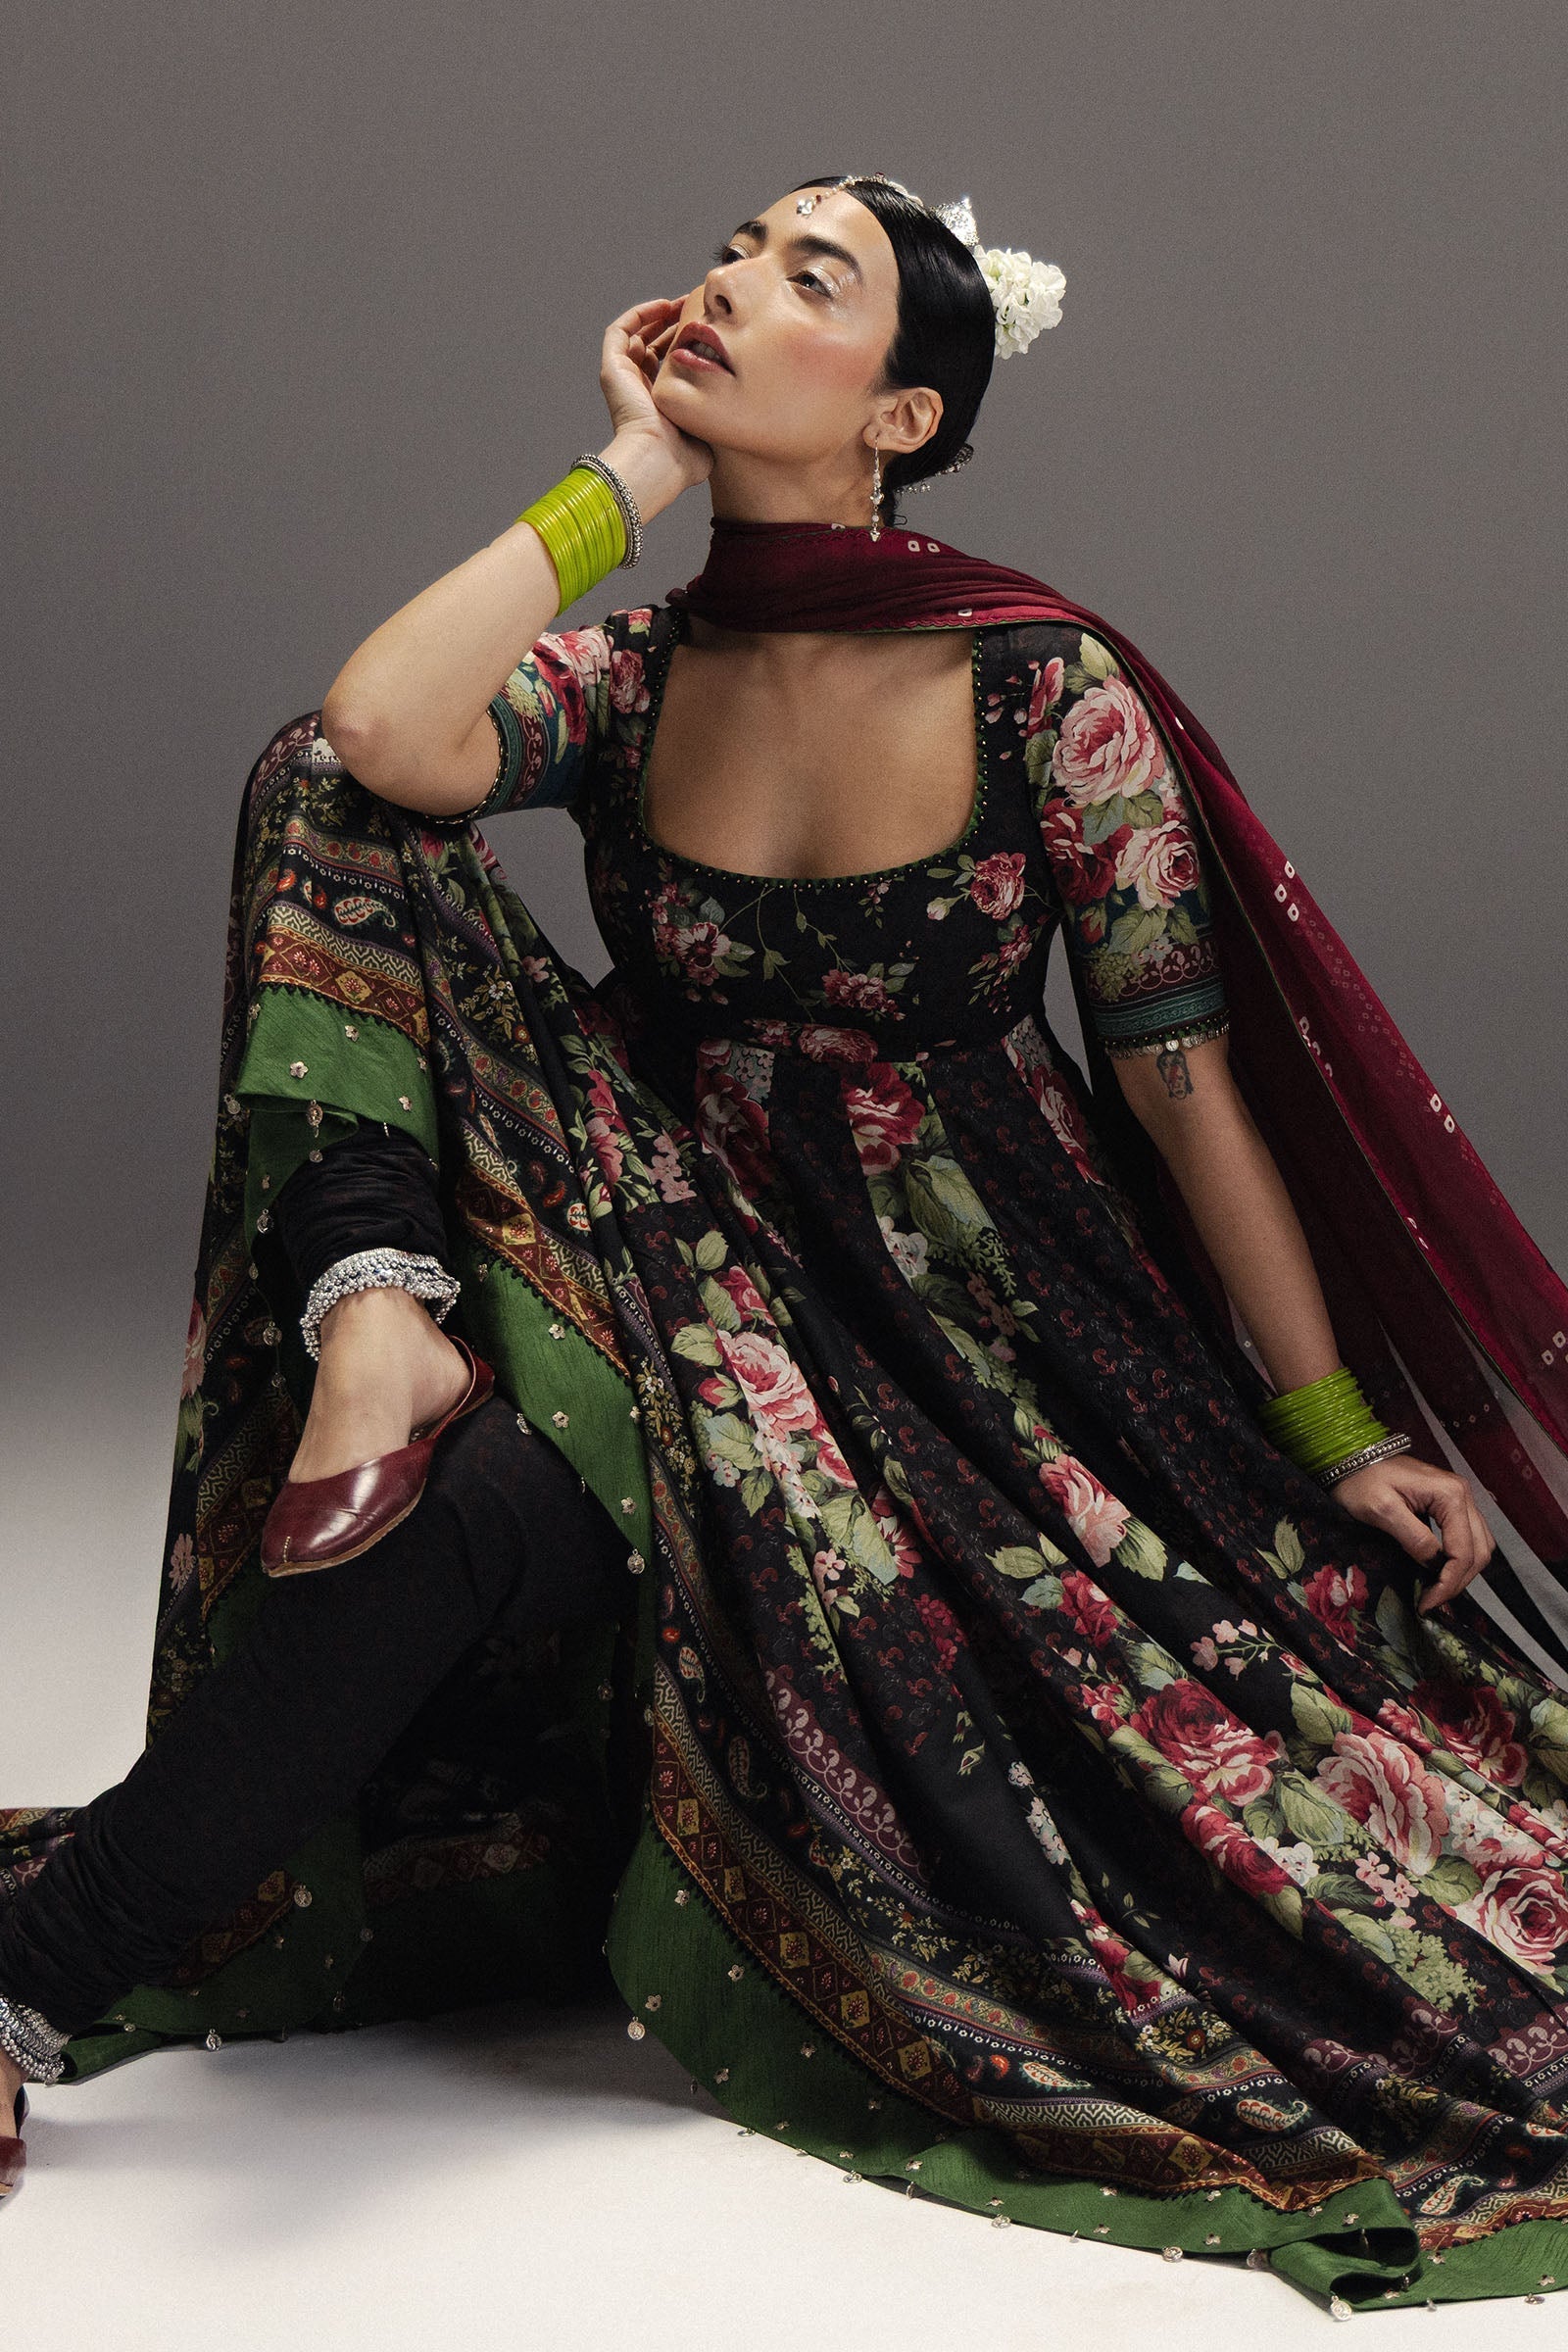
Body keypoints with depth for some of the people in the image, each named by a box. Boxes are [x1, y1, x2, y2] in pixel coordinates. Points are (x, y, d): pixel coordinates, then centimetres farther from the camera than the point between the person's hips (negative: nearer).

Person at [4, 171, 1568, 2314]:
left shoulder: (1047, 689, -7)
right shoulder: (628, 670, 2)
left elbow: (1187, 1080, -3)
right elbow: (377, 744, -20)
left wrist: (1342, 1432, -1)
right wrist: (630, 472, -10)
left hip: (981, 1319, -1)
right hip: (692, 1256, 2)